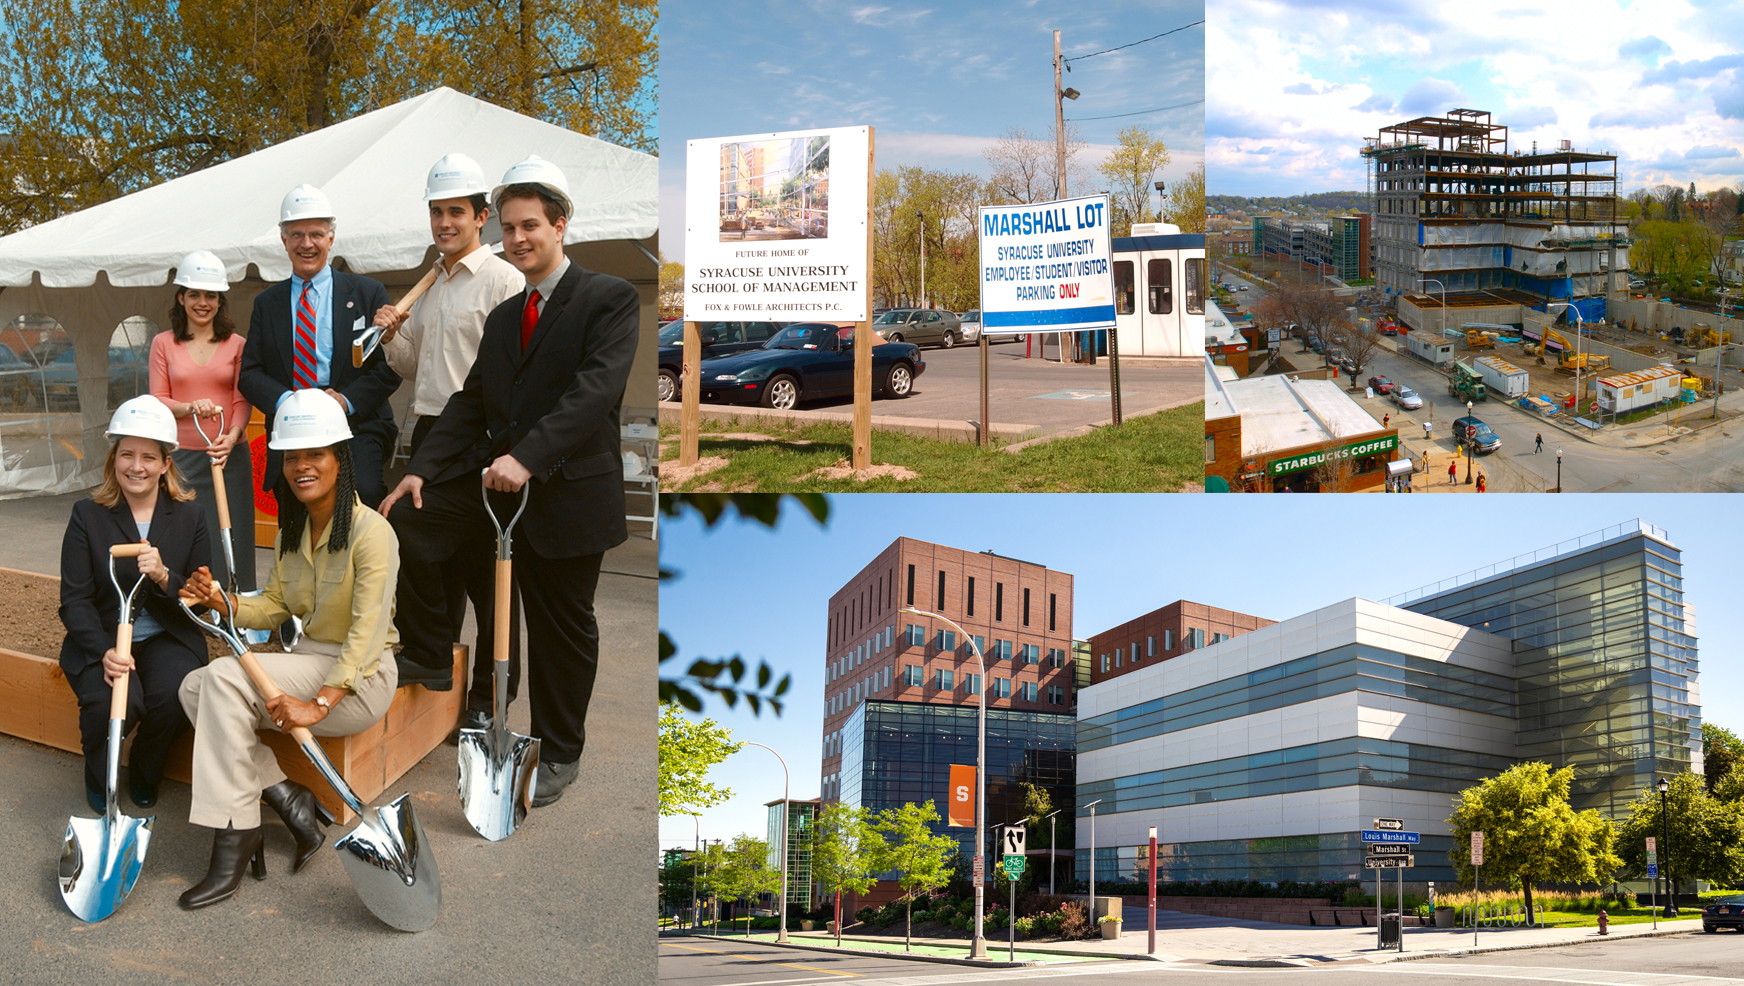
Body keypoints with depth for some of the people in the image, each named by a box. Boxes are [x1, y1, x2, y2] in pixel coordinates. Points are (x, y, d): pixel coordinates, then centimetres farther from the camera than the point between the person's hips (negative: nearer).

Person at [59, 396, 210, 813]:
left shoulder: (188, 517, 3)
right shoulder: (87, 516, -1)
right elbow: (74, 601, -5)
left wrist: (164, 577, -21)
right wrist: (104, 653, -22)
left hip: (167, 638, 1)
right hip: (101, 640, -1)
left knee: (173, 696, -29)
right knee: (111, 702, -30)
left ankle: (145, 774, 5)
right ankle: (100, 777, 7)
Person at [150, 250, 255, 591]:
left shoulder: (236, 345, 7)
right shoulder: (163, 344, 8)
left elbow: (242, 400, 2)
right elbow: (157, 401, 6)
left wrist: (232, 436, -17)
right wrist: (189, 407, -15)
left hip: (229, 457, 0)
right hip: (180, 456, 0)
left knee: (228, 541, -1)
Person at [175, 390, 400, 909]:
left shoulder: (371, 531, -17)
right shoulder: (292, 530, 10)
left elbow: (369, 630, -23)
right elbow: (275, 606, 14)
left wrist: (319, 703, -31)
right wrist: (222, 600, -8)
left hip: (361, 677, -8)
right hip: (309, 661, 8)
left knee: (225, 676, -25)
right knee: (195, 687, -12)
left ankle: (233, 845, -20)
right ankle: (286, 799, -9)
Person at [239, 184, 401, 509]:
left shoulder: (368, 293, 10)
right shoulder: (267, 303, 18)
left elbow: (390, 366, 3)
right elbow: (249, 372, 12)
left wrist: (348, 400, -13)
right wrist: (283, 400, -9)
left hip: (355, 431, -2)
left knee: (360, 495, -27)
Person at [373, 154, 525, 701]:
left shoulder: (504, 280, -8)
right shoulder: (429, 284, 16)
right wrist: (391, 336, 3)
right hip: (429, 431, 7)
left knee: (486, 571, 0)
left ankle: (489, 695, 10)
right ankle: (434, 661, 33)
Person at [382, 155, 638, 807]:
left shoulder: (609, 299, -7)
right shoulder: (503, 317, 16)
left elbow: (595, 390, -21)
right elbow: (470, 402, 12)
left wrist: (528, 455, -32)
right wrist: (422, 469, -4)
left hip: (567, 489, -6)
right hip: (491, 476, 6)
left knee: (561, 627, 5)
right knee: (403, 524, -13)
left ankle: (559, 754, 25)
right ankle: (433, 662, 7)